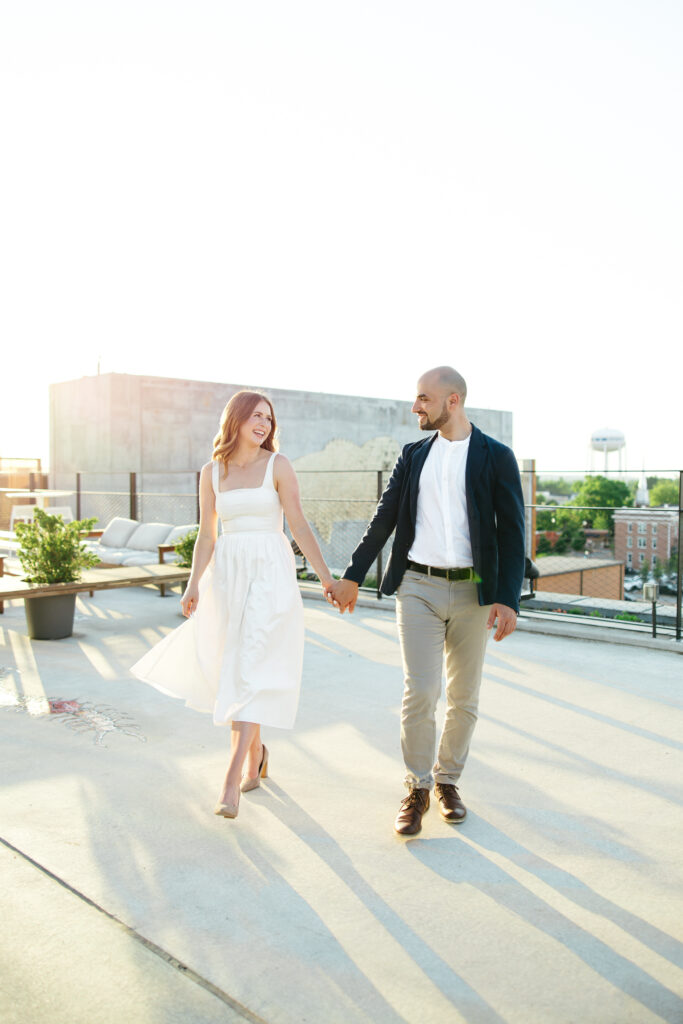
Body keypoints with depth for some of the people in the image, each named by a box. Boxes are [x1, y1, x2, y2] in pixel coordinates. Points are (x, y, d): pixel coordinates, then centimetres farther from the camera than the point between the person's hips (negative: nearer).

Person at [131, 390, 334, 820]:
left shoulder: (278, 466, -2)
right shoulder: (211, 472, 8)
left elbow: (300, 527, -3)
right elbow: (207, 536, 7)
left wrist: (326, 577, -7)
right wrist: (193, 585, -3)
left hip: (270, 573, -4)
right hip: (227, 574, 4)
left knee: (250, 670, -11)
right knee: (231, 667, 10)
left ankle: (232, 779, -10)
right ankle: (257, 754, 31)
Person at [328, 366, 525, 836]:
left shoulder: (496, 457, 0)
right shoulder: (414, 455, 9)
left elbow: (512, 532, -4)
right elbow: (384, 519, 12)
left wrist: (508, 599, -13)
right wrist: (352, 577, 11)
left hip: (473, 591, -1)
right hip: (419, 587, 1)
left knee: (464, 697, 9)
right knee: (420, 692, -4)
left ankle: (448, 780, 29)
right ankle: (417, 788, 13)